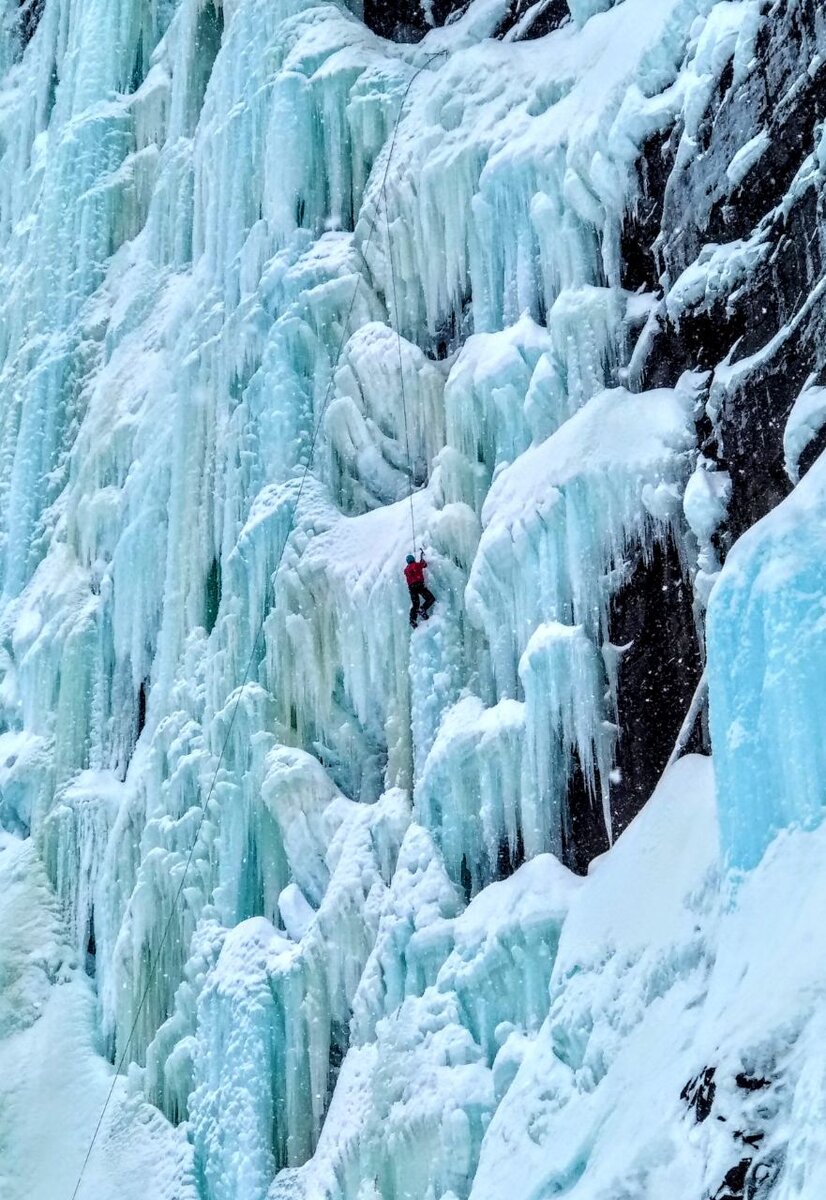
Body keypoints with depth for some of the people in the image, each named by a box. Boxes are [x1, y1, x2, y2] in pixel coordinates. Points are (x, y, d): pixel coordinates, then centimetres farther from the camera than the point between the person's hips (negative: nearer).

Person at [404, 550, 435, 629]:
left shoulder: (406, 569, 17)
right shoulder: (417, 565, 5)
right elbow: (424, 564, 23)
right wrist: (422, 557, 41)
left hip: (411, 587, 5)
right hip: (419, 585, -5)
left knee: (415, 605, 8)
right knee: (431, 599, -2)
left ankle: (413, 620, -7)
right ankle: (422, 609, -25)